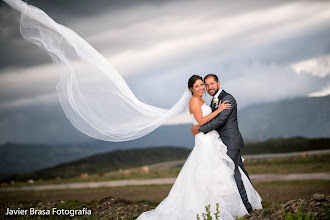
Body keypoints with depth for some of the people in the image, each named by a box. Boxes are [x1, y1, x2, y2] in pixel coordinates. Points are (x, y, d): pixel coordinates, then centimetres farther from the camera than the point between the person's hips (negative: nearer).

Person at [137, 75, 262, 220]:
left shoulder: (201, 101, 18)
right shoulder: (194, 101, -11)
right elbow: (200, 121, -18)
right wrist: (218, 110, -16)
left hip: (212, 141, 10)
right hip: (205, 141, -10)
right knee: (210, 175, -9)